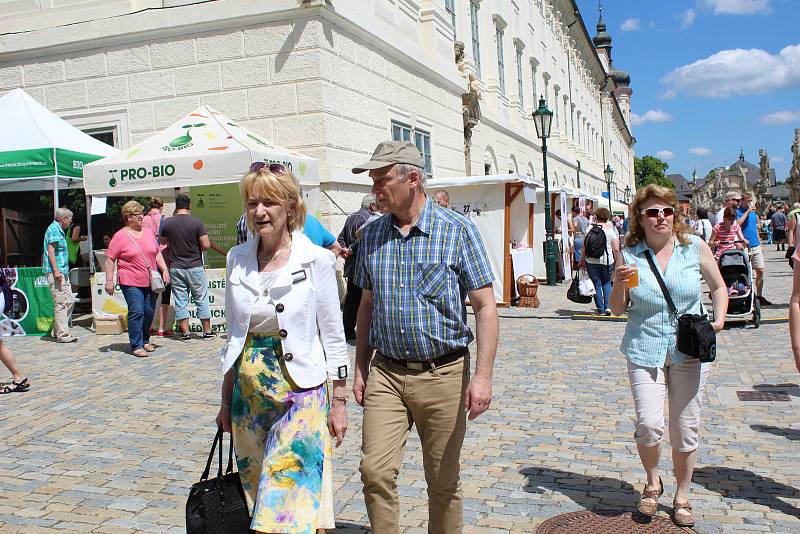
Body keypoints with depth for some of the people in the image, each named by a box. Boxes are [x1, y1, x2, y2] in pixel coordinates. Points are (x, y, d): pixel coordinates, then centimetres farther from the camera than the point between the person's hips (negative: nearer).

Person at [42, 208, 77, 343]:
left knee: (70, 300, 11)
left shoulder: (59, 230, 22)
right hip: (56, 272, -10)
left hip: (62, 272, 10)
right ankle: (62, 334, -7)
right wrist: (56, 270, -24)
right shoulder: (54, 229, -8)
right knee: (61, 303, -9)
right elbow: (50, 250, -17)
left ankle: (57, 331, 18)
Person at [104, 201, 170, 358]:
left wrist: (164, 270, 8)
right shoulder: (120, 236, -3)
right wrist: (109, 280, -9)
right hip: (131, 282, -5)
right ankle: (136, 346, -4)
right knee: (136, 312, -11)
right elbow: (110, 259, -4)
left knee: (149, 312, 9)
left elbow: (157, 254, 20)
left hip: (150, 282, 6)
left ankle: (145, 340, 27)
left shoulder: (147, 233, 14)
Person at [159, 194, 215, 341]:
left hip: (176, 268, 2)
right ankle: (207, 331, 13)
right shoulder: (197, 222, -10)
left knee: (180, 301, 7)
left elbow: (162, 242, 12)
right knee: (201, 300, 8)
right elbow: (206, 245, -12)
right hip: (195, 267, -1)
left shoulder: (167, 223, -3)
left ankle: (185, 332, 9)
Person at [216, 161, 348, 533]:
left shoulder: (317, 260, -8)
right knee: (257, 496, 14)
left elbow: (333, 336, -3)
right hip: (249, 392, 5)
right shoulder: (237, 259, 4)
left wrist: (339, 401, -3)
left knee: (290, 502, -6)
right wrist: (226, 400, 14)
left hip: (301, 394, -4)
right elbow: (233, 334, 12)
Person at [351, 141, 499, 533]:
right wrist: (361, 370, 13)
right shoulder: (372, 235, 7)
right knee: (375, 471, -5)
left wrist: (482, 376, -15)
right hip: (385, 374, 3)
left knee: (443, 481, 9)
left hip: (442, 374, -3)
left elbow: (485, 307, -8)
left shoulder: (457, 230, -6)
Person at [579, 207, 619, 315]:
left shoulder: (590, 229, 0)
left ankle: (600, 310, 7)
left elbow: (584, 247, 0)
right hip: (607, 261, 0)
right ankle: (607, 306, 2)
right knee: (607, 283, 16)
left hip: (591, 261, 0)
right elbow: (616, 250, -3)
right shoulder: (610, 230, -1)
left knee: (597, 285, 6)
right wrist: (617, 262, 7)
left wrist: (581, 261, 9)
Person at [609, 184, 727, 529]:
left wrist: (719, 319, -4)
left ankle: (682, 496, 31)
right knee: (649, 425, -13)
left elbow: (718, 287, 13)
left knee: (685, 429, 8)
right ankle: (652, 482, 18)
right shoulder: (630, 255, -3)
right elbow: (617, 310, 3)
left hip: (689, 353, 1)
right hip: (645, 350, -1)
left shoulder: (695, 248, -2)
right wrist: (620, 283, -15)